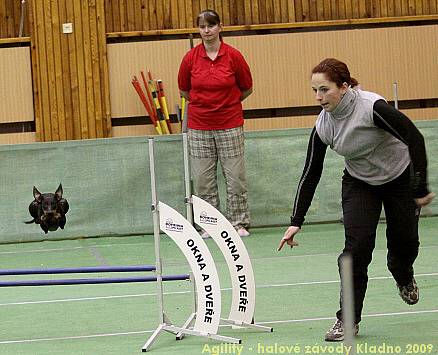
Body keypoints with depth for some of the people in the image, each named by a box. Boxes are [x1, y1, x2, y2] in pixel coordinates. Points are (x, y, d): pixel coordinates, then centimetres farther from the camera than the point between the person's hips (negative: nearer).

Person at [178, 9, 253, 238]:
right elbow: (184, 91, 13)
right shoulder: (190, 58, -1)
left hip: (230, 127, -1)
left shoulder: (234, 56, -5)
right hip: (199, 128, 2)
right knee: (203, 180, 3)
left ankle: (239, 224, 10)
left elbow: (247, 89, 8)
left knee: (235, 178, 1)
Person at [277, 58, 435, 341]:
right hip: (359, 184, 2)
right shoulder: (323, 125, -16)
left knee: (405, 244, 7)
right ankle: (348, 320, -6)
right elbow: (311, 174, -9)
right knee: (357, 245, -15)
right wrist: (296, 222, -12)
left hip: (400, 177, -2)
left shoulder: (372, 107, -32)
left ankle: (404, 277, 45)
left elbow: (415, 139, -28)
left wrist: (421, 189, -27)